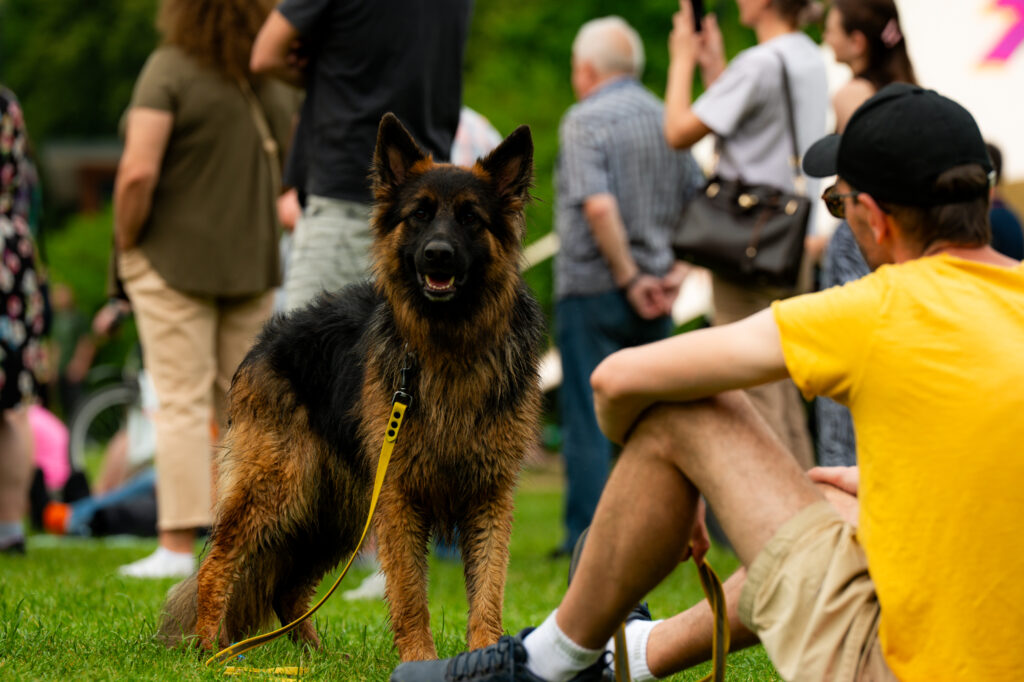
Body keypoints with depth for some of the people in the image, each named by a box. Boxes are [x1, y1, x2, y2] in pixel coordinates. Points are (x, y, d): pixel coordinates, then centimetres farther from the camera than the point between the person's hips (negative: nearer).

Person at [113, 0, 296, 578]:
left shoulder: (169, 70, -14)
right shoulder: (273, 84, 6)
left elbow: (138, 171, -21)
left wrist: (127, 241, -8)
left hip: (175, 258, -5)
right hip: (253, 264, 5)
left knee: (183, 403, -4)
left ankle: (179, 546, -6)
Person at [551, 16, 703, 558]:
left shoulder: (585, 119, -10)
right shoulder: (665, 119, 11)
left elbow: (599, 206, -22)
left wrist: (629, 278, -16)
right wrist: (675, 273, 6)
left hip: (593, 289, -6)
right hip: (653, 296, 6)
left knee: (588, 422, -2)